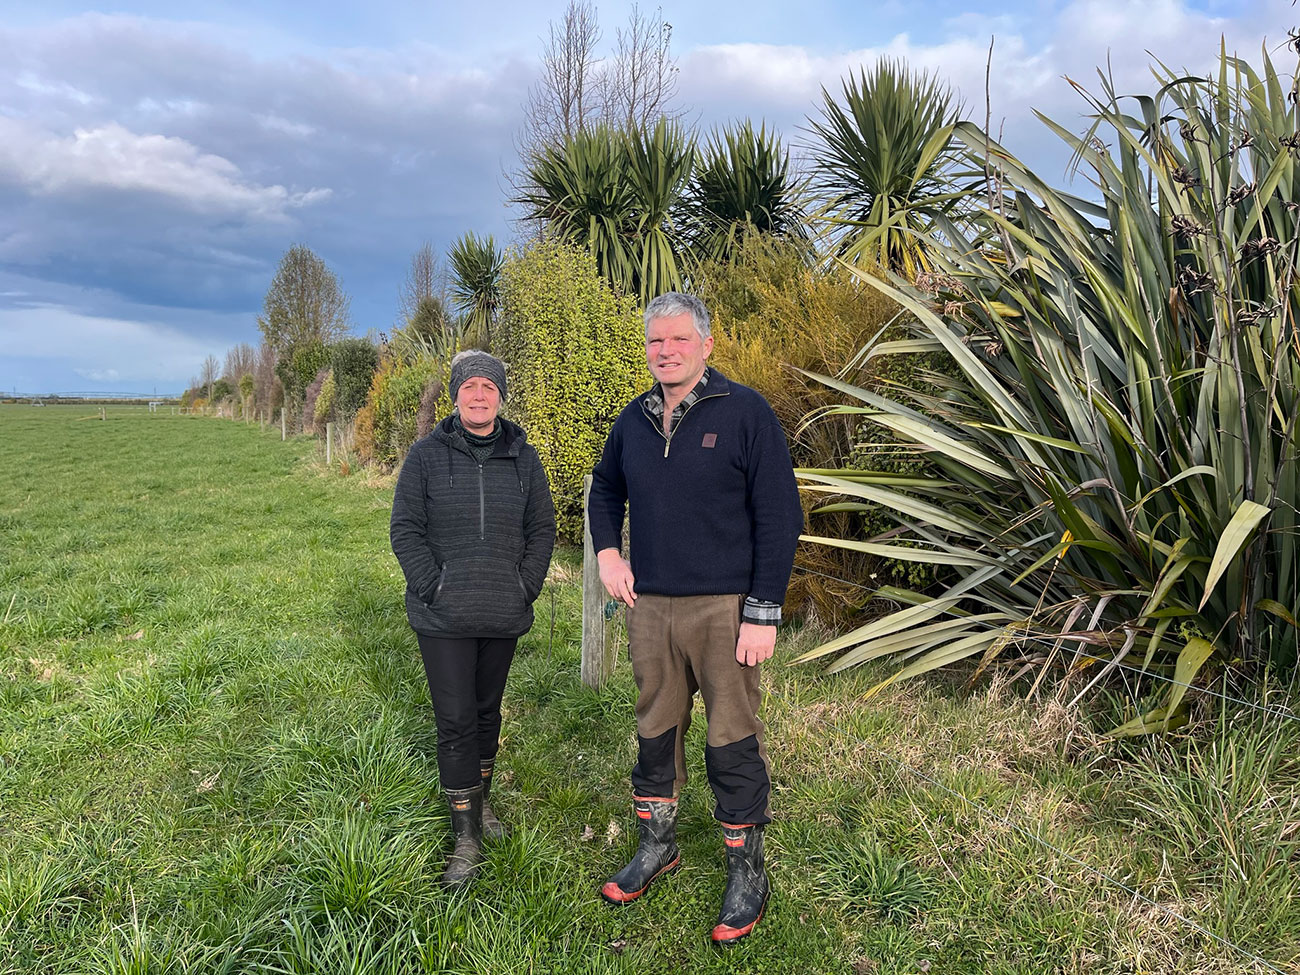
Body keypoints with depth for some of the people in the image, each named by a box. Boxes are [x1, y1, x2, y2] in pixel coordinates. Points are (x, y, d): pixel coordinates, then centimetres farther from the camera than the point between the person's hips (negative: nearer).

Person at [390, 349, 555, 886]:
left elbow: (542, 528, 9)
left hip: (504, 616, 3)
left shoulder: (523, 458, 5)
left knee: (487, 712, 17)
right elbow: (405, 530, -3)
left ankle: (481, 800, 37)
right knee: (455, 721, -1)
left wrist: (527, 587, -1)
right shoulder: (426, 455, -3)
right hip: (444, 619, -2)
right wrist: (433, 589, -11)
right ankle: (467, 837, 9)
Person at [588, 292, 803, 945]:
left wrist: (763, 613, -14)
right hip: (649, 605, 5)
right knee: (655, 730, 16)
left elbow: (778, 518, -11)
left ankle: (747, 872, 22)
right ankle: (657, 845, 36)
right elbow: (606, 487, 26)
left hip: (723, 608, -5)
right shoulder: (634, 420, 8)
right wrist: (607, 552, 9)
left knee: (732, 741, 3)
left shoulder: (745, 413, -9)